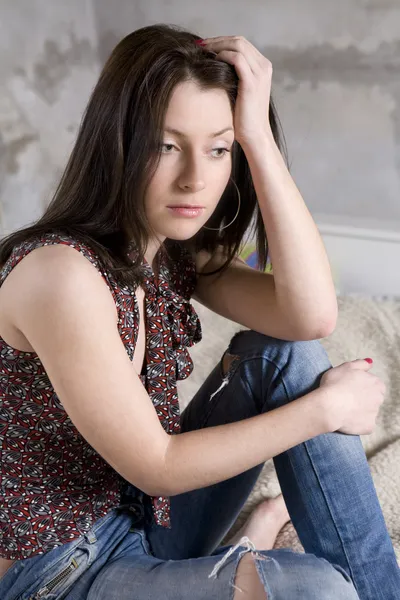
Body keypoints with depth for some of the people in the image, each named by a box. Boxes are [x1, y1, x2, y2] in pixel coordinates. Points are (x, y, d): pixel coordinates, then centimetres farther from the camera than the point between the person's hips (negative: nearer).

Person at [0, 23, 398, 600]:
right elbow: (155, 466, -21)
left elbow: (312, 316, -19)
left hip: (152, 517, 8)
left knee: (283, 353, -11)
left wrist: (259, 135, -21)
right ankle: (259, 535, 3)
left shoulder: (179, 251, -3)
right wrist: (325, 407, -18)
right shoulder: (61, 271, -26)